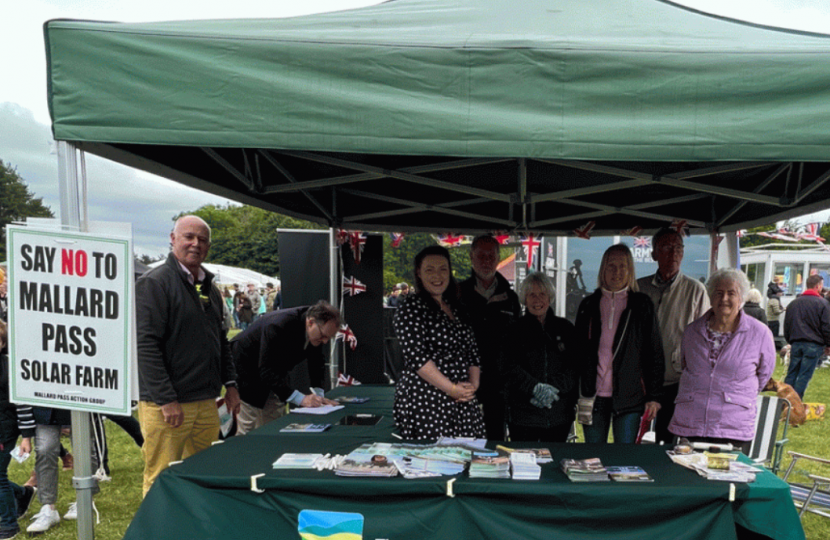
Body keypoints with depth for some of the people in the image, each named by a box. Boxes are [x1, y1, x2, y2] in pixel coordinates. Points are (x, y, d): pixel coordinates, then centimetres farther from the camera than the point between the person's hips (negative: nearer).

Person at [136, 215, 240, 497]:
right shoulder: (154, 283, -10)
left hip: (206, 402, 8)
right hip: (166, 404, -7)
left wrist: (230, 384, 14)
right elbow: (147, 345, -17)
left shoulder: (208, 286, 15)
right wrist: (166, 399, -20)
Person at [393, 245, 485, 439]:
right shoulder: (410, 309, -4)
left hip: (463, 402, 6)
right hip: (424, 402, -6)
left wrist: (474, 383, 1)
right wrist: (452, 389, -15)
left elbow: (472, 352, 19)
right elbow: (416, 357, -13)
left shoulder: (457, 309, 16)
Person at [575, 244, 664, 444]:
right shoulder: (589, 305, 8)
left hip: (629, 397, -2)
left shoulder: (642, 305, 2)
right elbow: (577, 351, 11)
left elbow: (655, 353, 2)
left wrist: (653, 396, -3)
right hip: (594, 395, 2)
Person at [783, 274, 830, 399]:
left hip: (796, 344, 4)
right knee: (804, 376, -2)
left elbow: (786, 326, 16)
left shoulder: (793, 303, 11)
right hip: (813, 345, -4)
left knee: (791, 374, 9)